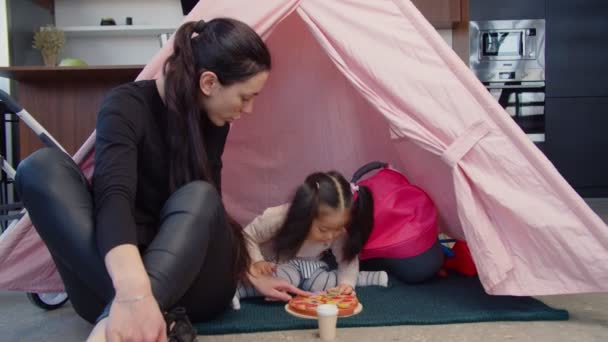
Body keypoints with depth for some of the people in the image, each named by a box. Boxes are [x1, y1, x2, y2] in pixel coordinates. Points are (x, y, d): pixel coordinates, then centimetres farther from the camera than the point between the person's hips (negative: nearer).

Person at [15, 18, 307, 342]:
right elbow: (113, 197, -34)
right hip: (113, 284, -3)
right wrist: (133, 292, -51)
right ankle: (142, 312, -40)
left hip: (189, 284, 3)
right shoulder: (128, 105, -16)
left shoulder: (213, 123, 0)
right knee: (43, 167, -27)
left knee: (199, 197, -29)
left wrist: (254, 276, 7)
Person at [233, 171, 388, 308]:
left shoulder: (339, 230, -25)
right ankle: (236, 289, -32)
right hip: (277, 265, -3)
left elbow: (348, 258, -11)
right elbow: (247, 237, -20)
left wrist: (346, 282, -28)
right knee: (287, 279, -36)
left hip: (311, 265, 4)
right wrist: (257, 261, -34)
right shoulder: (277, 219, -35)